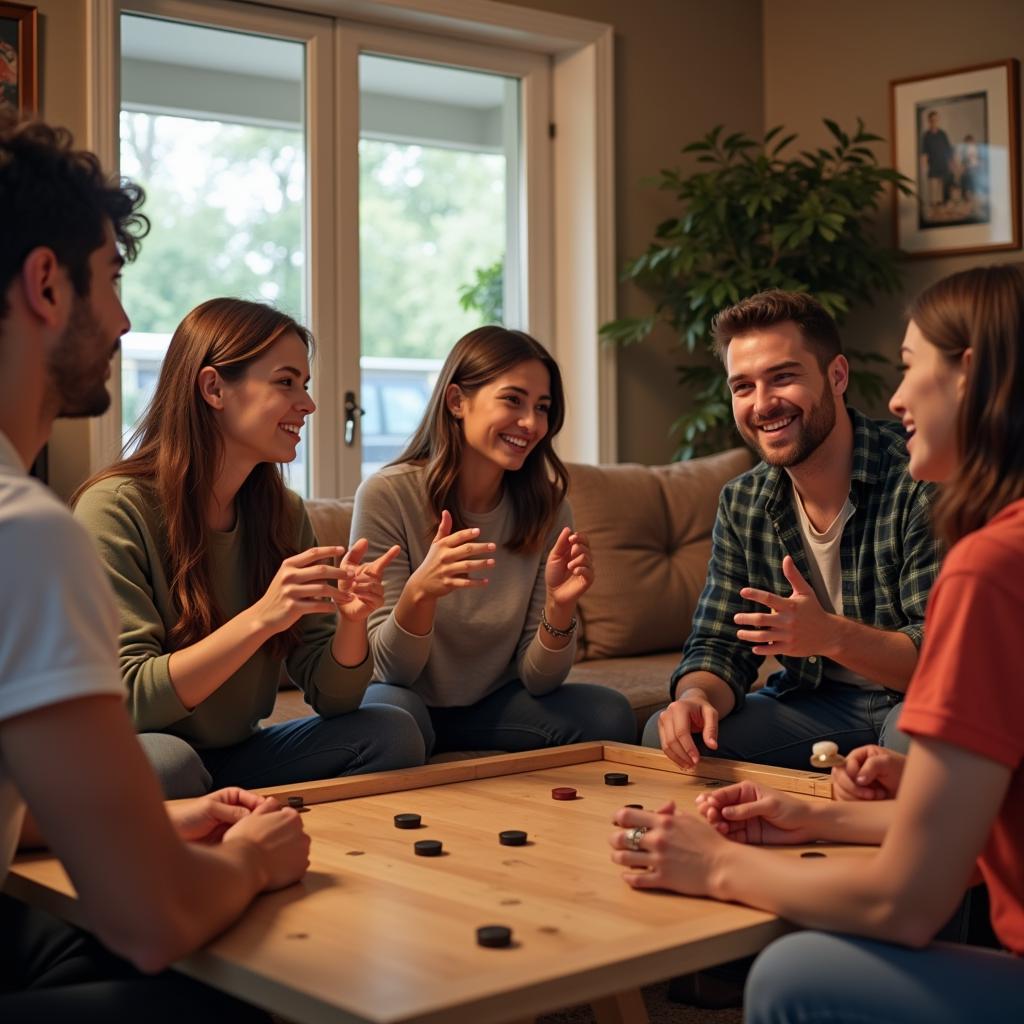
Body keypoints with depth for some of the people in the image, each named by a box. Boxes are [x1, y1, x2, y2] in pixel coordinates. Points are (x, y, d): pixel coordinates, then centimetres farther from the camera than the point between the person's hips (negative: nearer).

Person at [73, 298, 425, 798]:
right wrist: (262, 618, -31)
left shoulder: (284, 512, 3)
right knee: (162, 758, -36)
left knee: (393, 734, -15)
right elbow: (127, 700, -20)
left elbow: (330, 697, 1)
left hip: (238, 757, 5)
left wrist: (351, 619, -21)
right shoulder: (116, 507, -15)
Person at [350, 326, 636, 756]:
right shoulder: (387, 495, -18)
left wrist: (559, 607, -28)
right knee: (393, 714, -36)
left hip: (493, 706, 3)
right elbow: (390, 669, -17)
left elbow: (537, 680, -7)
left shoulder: (547, 508, -7)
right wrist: (419, 591, -38)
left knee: (609, 716, -22)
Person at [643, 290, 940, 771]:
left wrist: (831, 635, -39)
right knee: (673, 734, -12)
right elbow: (718, 645, 1)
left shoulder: (920, 483, -18)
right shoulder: (741, 504, 1)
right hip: (817, 704, 5)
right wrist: (696, 697, -23)